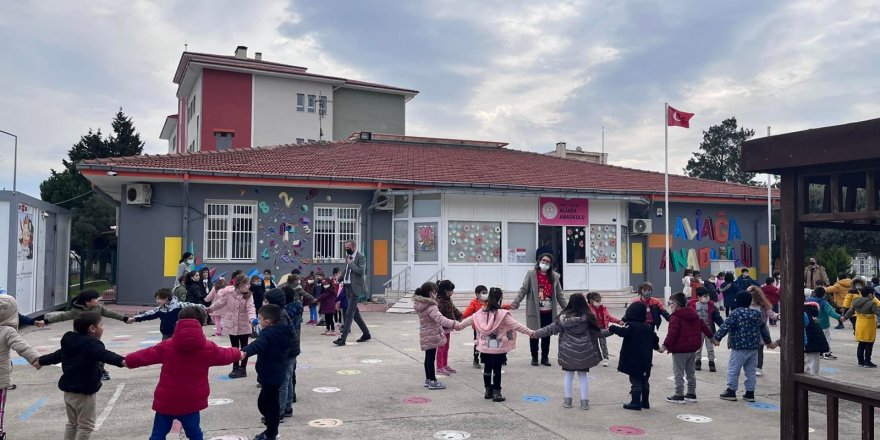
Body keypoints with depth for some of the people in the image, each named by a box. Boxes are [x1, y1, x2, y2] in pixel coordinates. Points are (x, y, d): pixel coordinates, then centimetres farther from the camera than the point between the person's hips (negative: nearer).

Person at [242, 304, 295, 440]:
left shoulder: (268, 334, -21)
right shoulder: (281, 332, 8)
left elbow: (258, 344, -42)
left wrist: (245, 351, -59)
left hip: (270, 376, -10)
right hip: (275, 374, 10)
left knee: (270, 405, 1)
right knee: (264, 403, 21)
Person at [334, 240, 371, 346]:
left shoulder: (361, 257, -8)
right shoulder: (347, 257, 16)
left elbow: (361, 271, -20)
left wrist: (351, 263, -15)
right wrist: (342, 280, 19)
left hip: (355, 287, -9)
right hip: (347, 287, 9)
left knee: (350, 312, -12)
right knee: (355, 313, 13)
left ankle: (343, 338, -14)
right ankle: (366, 334, 25)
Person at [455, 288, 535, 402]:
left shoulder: (481, 313, 2)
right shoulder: (503, 314, -14)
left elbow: (469, 319, 17)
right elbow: (516, 325, -18)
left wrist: (459, 325, 33)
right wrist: (531, 332, -15)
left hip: (485, 348, 5)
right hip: (498, 349, -5)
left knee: (487, 369, 15)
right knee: (497, 370, 2)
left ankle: (488, 391, 24)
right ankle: (496, 393, 6)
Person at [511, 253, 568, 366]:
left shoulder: (554, 276, 8)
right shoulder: (531, 274, -2)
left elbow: (559, 294, 12)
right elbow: (523, 290, -5)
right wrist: (515, 303, -15)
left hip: (549, 312, 3)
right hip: (535, 311, -3)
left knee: (547, 335, 9)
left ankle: (545, 358, 23)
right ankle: (534, 357, 20)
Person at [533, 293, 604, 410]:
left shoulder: (564, 317, -8)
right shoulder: (587, 317, -9)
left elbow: (551, 329, -3)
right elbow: (598, 331, 0)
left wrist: (536, 333, 9)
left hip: (568, 352, 0)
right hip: (584, 352, 0)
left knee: (568, 375, 13)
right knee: (583, 376, 12)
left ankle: (567, 400, 17)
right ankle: (584, 401, 13)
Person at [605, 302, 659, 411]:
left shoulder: (631, 326, -15)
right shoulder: (649, 327, 9)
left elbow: (623, 332, -35)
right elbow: (655, 339, 19)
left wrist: (612, 329, -30)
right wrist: (657, 347, 38)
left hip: (633, 360, -7)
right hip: (646, 360, 7)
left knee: (635, 381, -2)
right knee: (645, 381, 16)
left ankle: (636, 403, 1)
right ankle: (645, 402, 23)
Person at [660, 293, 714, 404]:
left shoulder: (675, 317, -17)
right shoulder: (694, 314, 9)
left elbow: (672, 333, -25)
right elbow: (703, 326, 17)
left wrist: (665, 346, -26)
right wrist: (712, 336, 30)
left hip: (680, 350, -8)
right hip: (693, 349, 8)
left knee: (678, 373, 0)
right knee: (690, 372, 18)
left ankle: (679, 395, 3)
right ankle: (691, 394, 23)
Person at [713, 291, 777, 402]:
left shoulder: (736, 313, -13)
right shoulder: (757, 314, 9)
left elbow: (725, 327, -17)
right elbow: (764, 329, 18)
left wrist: (716, 337, -11)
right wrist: (768, 342, 31)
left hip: (739, 348, -7)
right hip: (754, 347, 7)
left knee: (733, 369, 2)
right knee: (750, 370, 13)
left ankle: (731, 392, 7)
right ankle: (750, 393, 17)